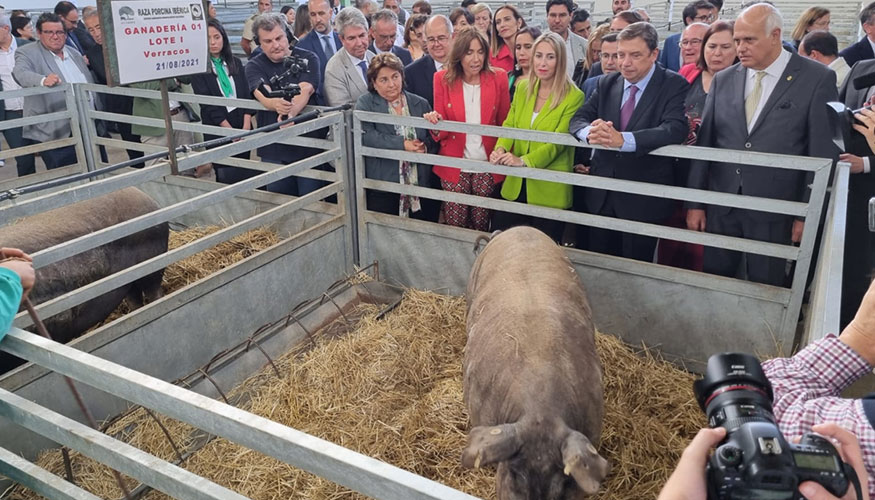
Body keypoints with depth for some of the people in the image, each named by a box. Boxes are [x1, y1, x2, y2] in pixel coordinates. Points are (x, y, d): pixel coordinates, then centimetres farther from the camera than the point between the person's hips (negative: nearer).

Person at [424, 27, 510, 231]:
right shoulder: (443, 78, -1)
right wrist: (436, 124, -22)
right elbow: (442, 129, 2)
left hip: (487, 165, 0)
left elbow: (504, 123, 4)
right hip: (454, 165, 0)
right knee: (454, 225, 6)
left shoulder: (498, 78, -2)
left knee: (481, 226, 10)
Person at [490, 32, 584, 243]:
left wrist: (524, 160, -30)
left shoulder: (574, 97, -11)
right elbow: (509, 125, 5)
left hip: (549, 189, -5)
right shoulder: (523, 87, 6)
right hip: (516, 184, 5)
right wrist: (501, 149, -17)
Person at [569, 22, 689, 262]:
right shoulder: (607, 83, 8)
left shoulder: (674, 85, -7)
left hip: (644, 199, -4)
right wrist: (590, 131, -25)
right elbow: (578, 118, 1)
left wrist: (623, 139, -36)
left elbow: (675, 129, -22)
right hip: (601, 195, 5)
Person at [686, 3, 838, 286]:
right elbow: (704, 143, 6)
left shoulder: (817, 79, -4)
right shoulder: (723, 80, 6)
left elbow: (823, 154, -5)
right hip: (720, 204, 3)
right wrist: (694, 202, 4)